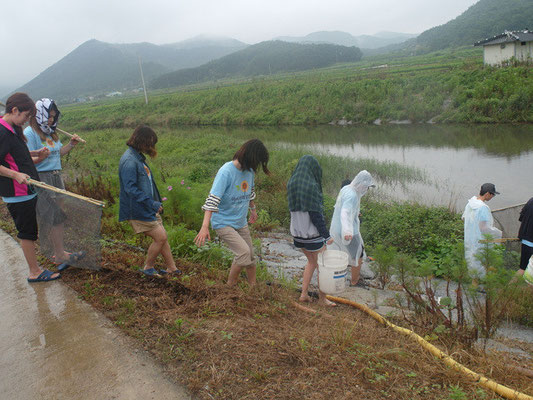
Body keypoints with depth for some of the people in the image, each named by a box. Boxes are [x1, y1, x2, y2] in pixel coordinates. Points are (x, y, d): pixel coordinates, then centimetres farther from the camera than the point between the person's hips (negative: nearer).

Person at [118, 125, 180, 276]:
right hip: (138, 210, -10)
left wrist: (156, 203, 17)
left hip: (148, 207, 10)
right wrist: (152, 204, -25)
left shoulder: (138, 157, 12)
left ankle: (172, 268, 21)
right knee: (161, 237, -6)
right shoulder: (129, 161, -20)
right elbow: (130, 189, -26)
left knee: (162, 237, 11)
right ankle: (148, 267, 14)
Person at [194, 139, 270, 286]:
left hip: (241, 222, 7)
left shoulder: (249, 170, 0)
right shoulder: (226, 172, -23)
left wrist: (253, 209, 35)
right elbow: (212, 199, -30)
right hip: (223, 223, -7)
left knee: (250, 256, 11)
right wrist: (205, 227, -37)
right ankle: (230, 286, 0)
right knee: (244, 252, -21)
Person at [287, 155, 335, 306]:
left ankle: (304, 294, 26)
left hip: (297, 232, 7)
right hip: (312, 233, -7)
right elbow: (316, 214, -21)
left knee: (312, 261, 26)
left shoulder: (291, 184, 2)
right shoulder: (311, 187, -21)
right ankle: (322, 298, 25)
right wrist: (327, 235, -13)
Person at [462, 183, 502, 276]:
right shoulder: (483, 207, -27)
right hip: (480, 242, -9)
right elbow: (484, 228, -26)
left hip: (469, 239, 9)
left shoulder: (470, 202, -1)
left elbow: (463, 218, 13)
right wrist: (499, 233, -12)